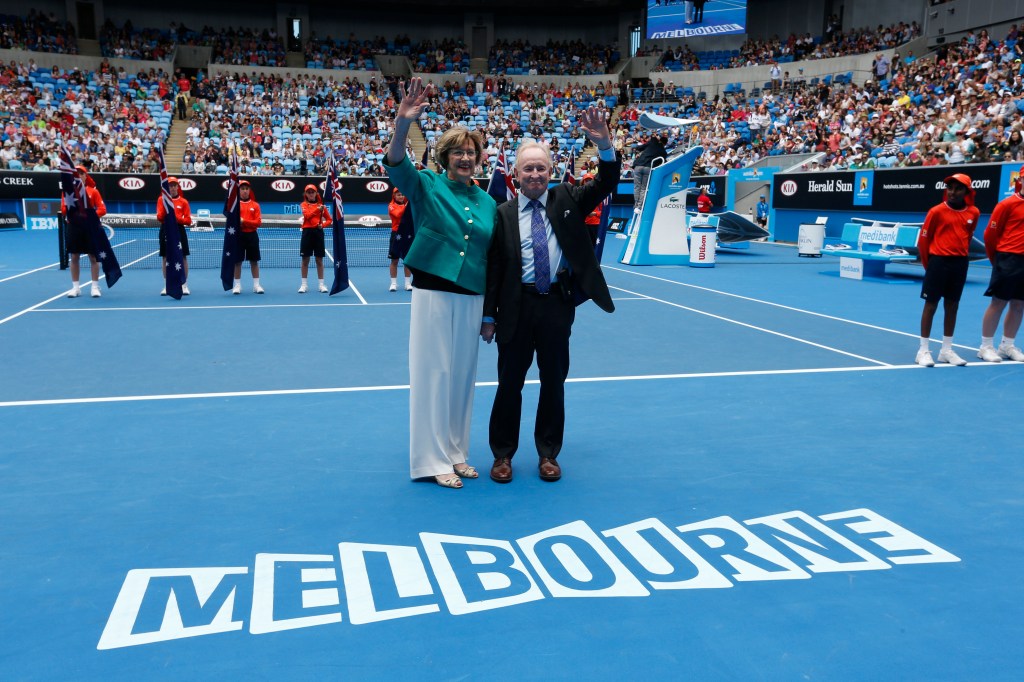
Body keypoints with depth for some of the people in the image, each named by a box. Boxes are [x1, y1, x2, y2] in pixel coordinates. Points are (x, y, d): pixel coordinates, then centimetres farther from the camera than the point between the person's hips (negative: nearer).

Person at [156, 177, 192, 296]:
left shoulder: (183, 201, 4)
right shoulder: (162, 199, 5)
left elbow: (188, 220, 0)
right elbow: (159, 217, -4)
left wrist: (177, 218, -16)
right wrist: (165, 207, -21)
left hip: (179, 231, 0)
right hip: (166, 231, 0)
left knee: (183, 258, -1)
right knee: (165, 258, 4)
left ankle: (184, 285, 7)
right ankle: (166, 286, 14)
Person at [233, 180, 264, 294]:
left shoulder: (255, 205, 6)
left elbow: (258, 222, -3)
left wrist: (244, 221, -15)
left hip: (252, 235, 1)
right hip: (238, 235, -1)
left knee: (254, 261, 4)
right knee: (237, 261, 2)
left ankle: (256, 285, 10)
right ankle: (237, 285, 8)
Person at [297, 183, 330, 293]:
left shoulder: (321, 205, 8)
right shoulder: (304, 205, 4)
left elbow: (329, 219, 11)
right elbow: (307, 215, -16)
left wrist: (322, 224, -9)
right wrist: (317, 209, -30)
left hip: (318, 232, 1)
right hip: (307, 232, -1)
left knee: (319, 260, 4)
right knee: (305, 259, 2)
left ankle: (321, 284, 9)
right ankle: (304, 284, 8)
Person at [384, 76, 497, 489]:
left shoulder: (487, 202, 9)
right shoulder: (427, 186, -2)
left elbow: (491, 258, 13)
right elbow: (396, 165, -22)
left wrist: (489, 311, 12)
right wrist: (403, 122, -41)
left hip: (472, 299, 5)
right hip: (433, 293, -4)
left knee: (463, 375, 11)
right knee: (433, 373, 0)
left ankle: (455, 453, 24)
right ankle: (432, 460, 10)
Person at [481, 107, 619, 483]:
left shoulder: (567, 199, 5)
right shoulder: (504, 213, 1)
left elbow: (606, 184, -7)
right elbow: (493, 267, 0)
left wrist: (604, 145, -25)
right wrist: (488, 315, -1)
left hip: (557, 304, 1)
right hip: (517, 305, -1)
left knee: (554, 382, 11)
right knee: (509, 382, 7)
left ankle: (548, 454, 25)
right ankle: (503, 454, 22)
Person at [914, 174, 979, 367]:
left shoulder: (973, 213, 4)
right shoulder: (937, 211, -7)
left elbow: (967, 236, 17)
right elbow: (923, 239, -3)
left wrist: (961, 256, 14)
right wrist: (929, 264, 3)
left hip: (960, 264, 4)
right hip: (939, 262, -4)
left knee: (952, 305, 9)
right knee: (931, 304, -1)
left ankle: (947, 350, 18)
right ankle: (923, 350, 5)